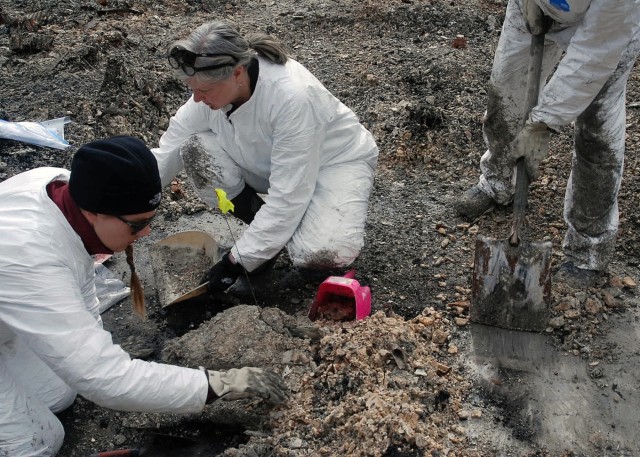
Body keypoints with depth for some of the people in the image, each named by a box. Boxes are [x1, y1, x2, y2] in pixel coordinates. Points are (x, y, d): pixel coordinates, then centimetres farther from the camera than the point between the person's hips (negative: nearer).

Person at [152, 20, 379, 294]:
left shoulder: (293, 97, -37)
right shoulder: (211, 89, -18)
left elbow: (287, 197, -33)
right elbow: (165, 155, -8)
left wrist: (237, 260, -28)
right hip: (268, 164, 6)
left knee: (319, 253, -34)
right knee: (194, 150, -19)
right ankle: (263, 229, -2)